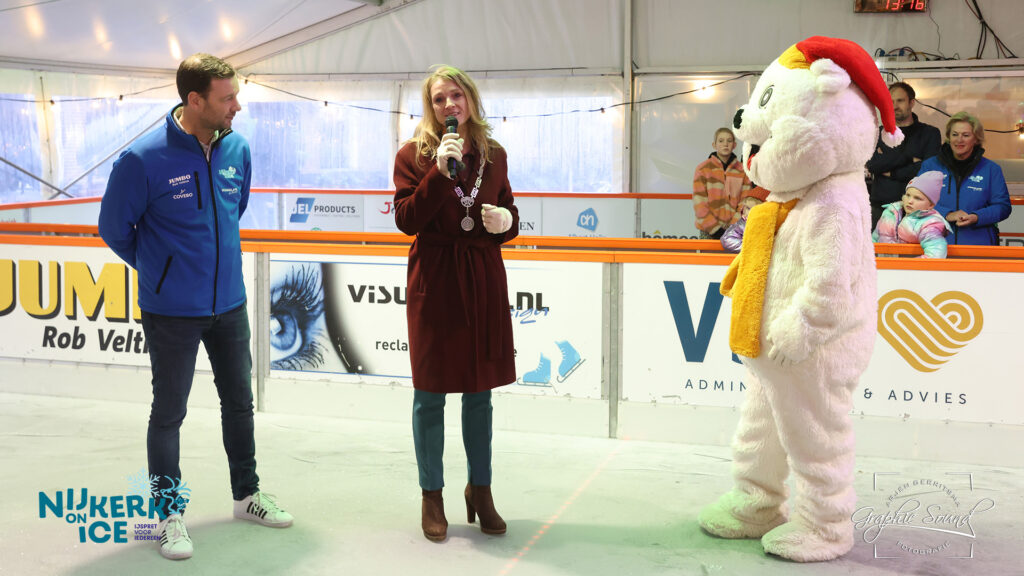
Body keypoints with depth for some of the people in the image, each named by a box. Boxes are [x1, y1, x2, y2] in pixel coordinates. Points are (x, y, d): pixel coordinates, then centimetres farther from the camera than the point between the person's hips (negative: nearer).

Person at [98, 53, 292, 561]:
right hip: (172, 311, -5)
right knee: (169, 413, 6)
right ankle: (170, 514, 22)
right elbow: (113, 227, -3)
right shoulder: (144, 158, -17)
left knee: (239, 401, 16)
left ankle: (247, 494, 34)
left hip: (230, 304, 5)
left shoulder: (236, 148, -2)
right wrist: (158, 269, 9)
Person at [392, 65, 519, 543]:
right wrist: (440, 171, -19)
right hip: (434, 278, -3)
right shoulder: (414, 154, -2)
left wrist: (506, 222, -8)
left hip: (484, 277, 3)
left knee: (480, 391, 11)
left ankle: (480, 489, 27)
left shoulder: (493, 155, 8)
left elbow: (509, 214, 16)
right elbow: (407, 221, -11)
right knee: (431, 392, 5)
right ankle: (431, 497, 19)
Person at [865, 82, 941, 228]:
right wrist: (908, 158, -8)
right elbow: (871, 164, -3)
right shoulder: (880, 133, 14)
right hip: (880, 207, 2)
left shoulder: (930, 133, 7)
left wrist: (890, 173, -4)